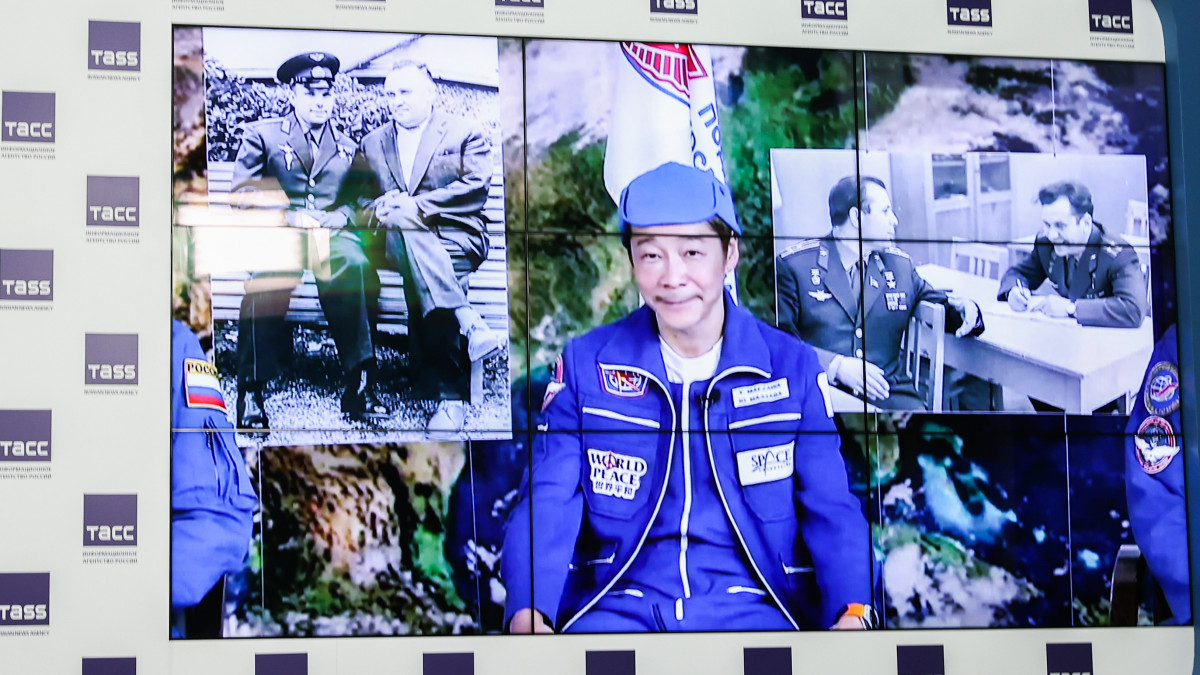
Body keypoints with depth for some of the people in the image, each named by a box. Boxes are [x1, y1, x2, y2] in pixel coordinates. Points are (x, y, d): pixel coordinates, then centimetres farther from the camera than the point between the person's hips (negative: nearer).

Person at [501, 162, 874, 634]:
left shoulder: (792, 366, 7)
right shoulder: (585, 365, 7)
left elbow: (831, 510, 3)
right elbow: (547, 506, 0)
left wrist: (851, 613, -18)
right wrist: (528, 615, -21)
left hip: (751, 606, 0)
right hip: (617, 606, 0)